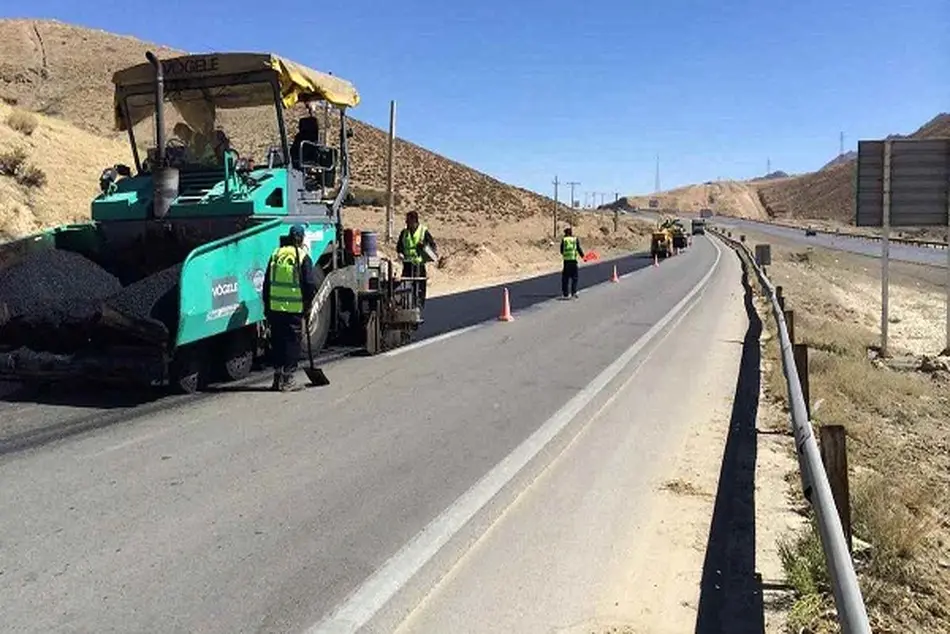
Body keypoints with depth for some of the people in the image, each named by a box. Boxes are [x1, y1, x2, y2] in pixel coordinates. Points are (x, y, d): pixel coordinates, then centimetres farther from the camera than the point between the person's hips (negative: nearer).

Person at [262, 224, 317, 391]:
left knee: (277, 342, 12)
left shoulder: (276, 254, 9)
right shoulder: (303, 257, -5)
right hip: (294, 308, -4)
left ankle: (278, 376, 16)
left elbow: (267, 282, 12)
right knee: (292, 342, 3)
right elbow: (309, 284, -7)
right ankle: (287, 379, 5)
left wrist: (267, 305, 18)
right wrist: (308, 305, 5)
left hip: (275, 307, 4)